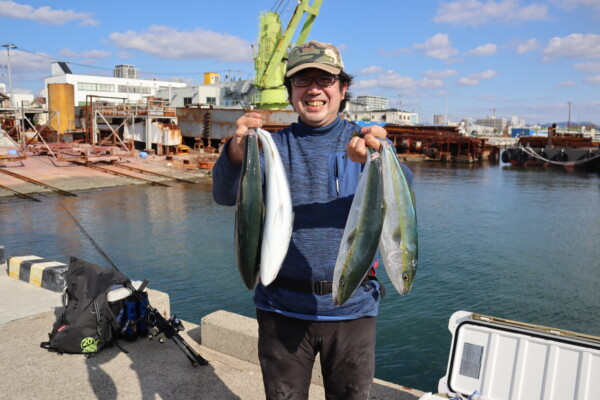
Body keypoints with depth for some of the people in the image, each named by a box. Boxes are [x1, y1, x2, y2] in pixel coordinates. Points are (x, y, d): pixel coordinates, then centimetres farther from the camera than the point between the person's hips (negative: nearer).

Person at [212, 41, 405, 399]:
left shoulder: (365, 141, -1)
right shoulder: (273, 145, 2)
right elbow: (226, 195, -12)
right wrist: (237, 152, -33)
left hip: (350, 306, 0)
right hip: (282, 307, 1)